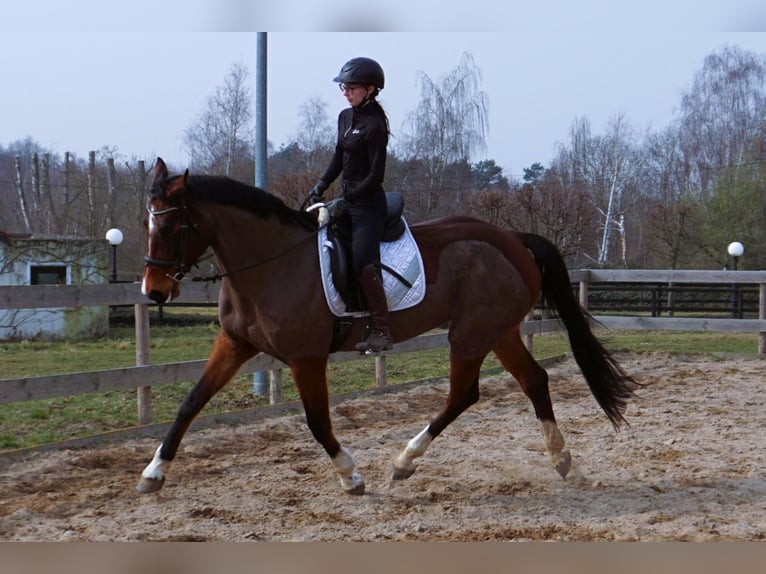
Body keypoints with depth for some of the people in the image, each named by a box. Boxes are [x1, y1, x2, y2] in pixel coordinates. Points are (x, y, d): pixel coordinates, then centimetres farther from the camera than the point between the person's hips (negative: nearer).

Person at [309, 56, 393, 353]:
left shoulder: (373, 126, -15)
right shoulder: (345, 117, 11)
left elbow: (376, 175, -17)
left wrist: (348, 198, -18)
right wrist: (321, 185, 6)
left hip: (367, 203, -10)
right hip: (348, 199, 10)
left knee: (362, 263, -18)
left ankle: (381, 331, -13)